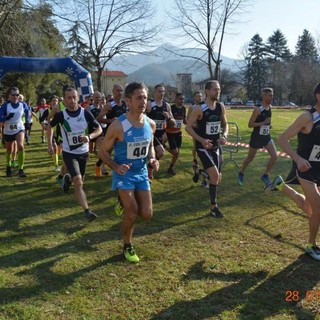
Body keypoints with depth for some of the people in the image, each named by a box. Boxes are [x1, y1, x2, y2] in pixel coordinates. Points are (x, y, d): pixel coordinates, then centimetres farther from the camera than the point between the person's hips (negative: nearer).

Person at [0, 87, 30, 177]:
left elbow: (27, 111, 17)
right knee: (9, 150, 15)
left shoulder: (23, 105, -6)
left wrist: (27, 121, 12)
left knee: (20, 147, -23)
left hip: (19, 129, 0)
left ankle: (21, 170, -16)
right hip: (8, 131, 0)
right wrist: (7, 117, -33)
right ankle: (8, 167, 41)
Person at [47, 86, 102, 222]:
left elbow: (99, 129, -4)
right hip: (69, 153, -3)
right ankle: (87, 211, -15)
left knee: (79, 180, 20)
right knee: (78, 182, -18)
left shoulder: (85, 113, -12)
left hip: (83, 152, 3)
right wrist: (50, 144, 3)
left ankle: (68, 178, 55)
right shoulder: (61, 115, -14)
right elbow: (50, 126, 7)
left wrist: (89, 137, -23)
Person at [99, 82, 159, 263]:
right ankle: (128, 247, 21)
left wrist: (152, 159, -8)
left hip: (142, 173, 5)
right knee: (132, 214, -7)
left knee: (147, 214, 5)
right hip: (124, 174, -5)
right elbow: (103, 152, -10)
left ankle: (126, 203, 37)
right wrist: (116, 166, -27)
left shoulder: (151, 124, -5)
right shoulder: (118, 126, -21)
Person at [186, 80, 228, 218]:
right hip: (203, 146, -6)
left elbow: (225, 124, 14)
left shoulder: (221, 107, 2)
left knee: (217, 178, 11)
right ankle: (214, 207, -1)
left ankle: (199, 171, 43)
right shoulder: (199, 109, -15)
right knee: (215, 175, -16)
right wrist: (201, 140, -23)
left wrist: (224, 136, -6)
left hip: (216, 146, 6)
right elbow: (188, 127, -12)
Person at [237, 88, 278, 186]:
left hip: (267, 136, 6)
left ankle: (265, 176, 10)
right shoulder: (257, 109, -19)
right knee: (250, 158, 10)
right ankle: (241, 173, 36)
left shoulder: (270, 107, 2)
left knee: (274, 156, -8)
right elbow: (250, 124, -20)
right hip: (256, 137, -6)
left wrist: (268, 124, 6)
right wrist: (263, 123, -27)